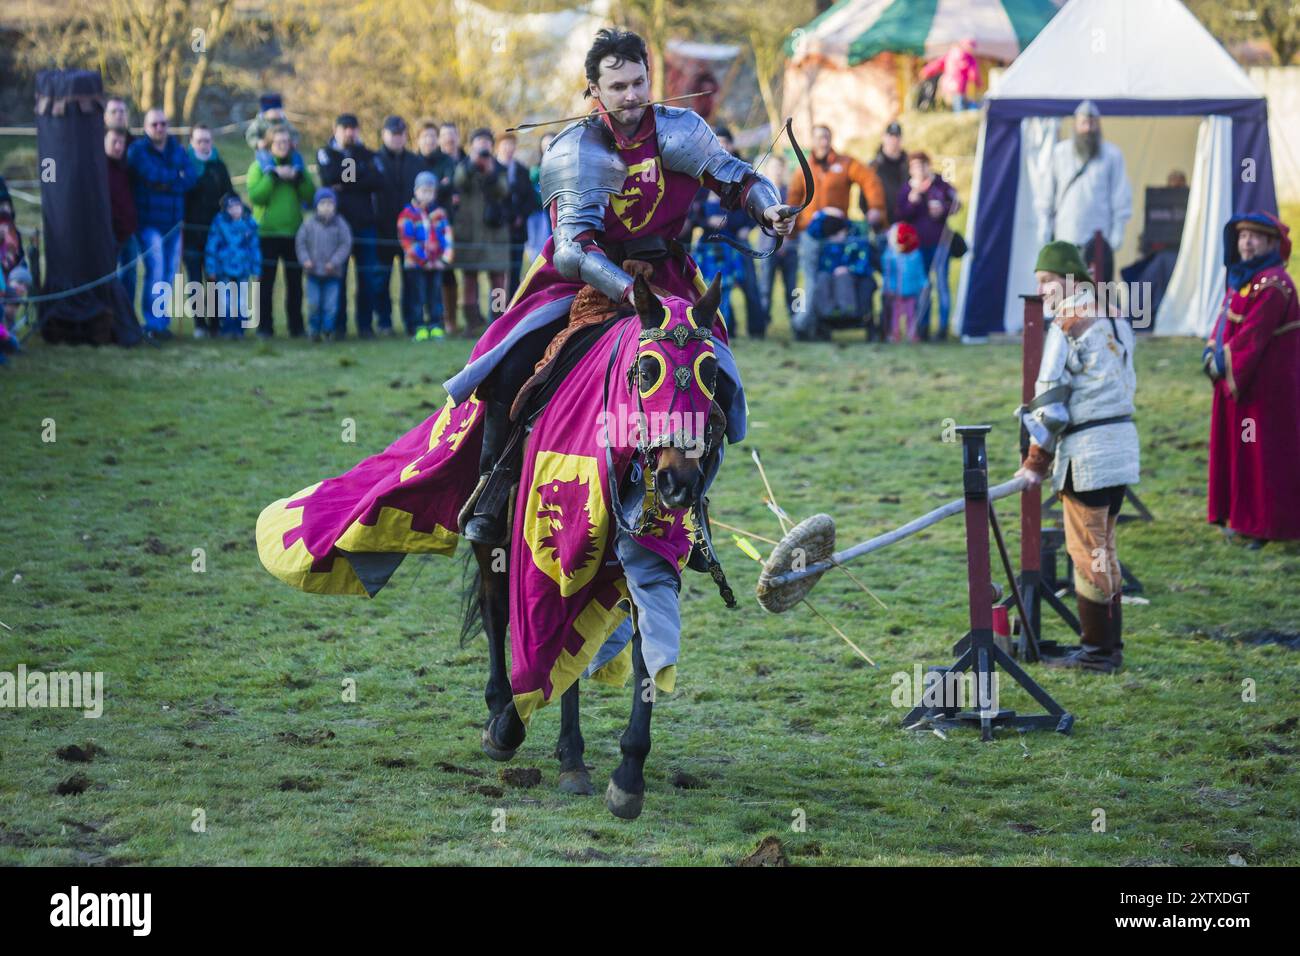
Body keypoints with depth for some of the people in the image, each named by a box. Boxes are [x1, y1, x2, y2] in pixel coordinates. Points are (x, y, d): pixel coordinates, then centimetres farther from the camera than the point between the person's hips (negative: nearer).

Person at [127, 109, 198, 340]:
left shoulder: (178, 151, 13)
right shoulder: (138, 150, -2)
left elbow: (192, 178, -1)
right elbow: (152, 174, -18)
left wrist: (166, 183, -14)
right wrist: (177, 176, -4)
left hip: (173, 222, 5)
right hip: (149, 222, -5)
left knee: (170, 274, 6)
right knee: (156, 271, -14)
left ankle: (162, 322, 14)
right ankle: (153, 324, -11)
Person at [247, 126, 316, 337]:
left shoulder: (298, 165, 11)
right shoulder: (259, 166, 2)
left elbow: (311, 196, 2)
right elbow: (255, 195, -13)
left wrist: (299, 177, -12)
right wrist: (274, 176, -16)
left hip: (294, 232, 3)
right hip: (267, 233, -3)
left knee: (295, 282, 5)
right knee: (266, 281, -1)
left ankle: (296, 326, 11)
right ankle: (265, 326, 3)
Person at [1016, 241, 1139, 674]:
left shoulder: (1069, 326, -12)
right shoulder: (1115, 321, 14)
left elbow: (1051, 400, -14)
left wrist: (1036, 463, -8)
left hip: (1087, 450, -9)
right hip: (1123, 441, 9)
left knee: (1088, 551, -2)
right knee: (1103, 548, 16)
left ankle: (1098, 651, 1)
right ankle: (1108, 644, 20)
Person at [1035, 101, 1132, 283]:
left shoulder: (1112, 155, 5)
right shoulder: (1059, 152, 9)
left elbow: (1121, 195, 5)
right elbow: (1046, 191, 12)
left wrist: (1118, 230, -1)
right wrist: (1044, 225, 6)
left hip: (1098, 235, -2)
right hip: (1064, 235, 2)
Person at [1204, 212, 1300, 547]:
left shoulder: (1272, 284, -18)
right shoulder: (1241, 277, 12)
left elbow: (1254, 333, -22)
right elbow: (1225, 319, 12)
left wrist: (1224, 360, -16)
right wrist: (1212, 352, -3)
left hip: (1266, 381, -10)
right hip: (1236, 378, 10)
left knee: (1263, 451, -4)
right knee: (1236, 445, 12)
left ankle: (1268, 525, 1)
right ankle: (1244, 519, 20)